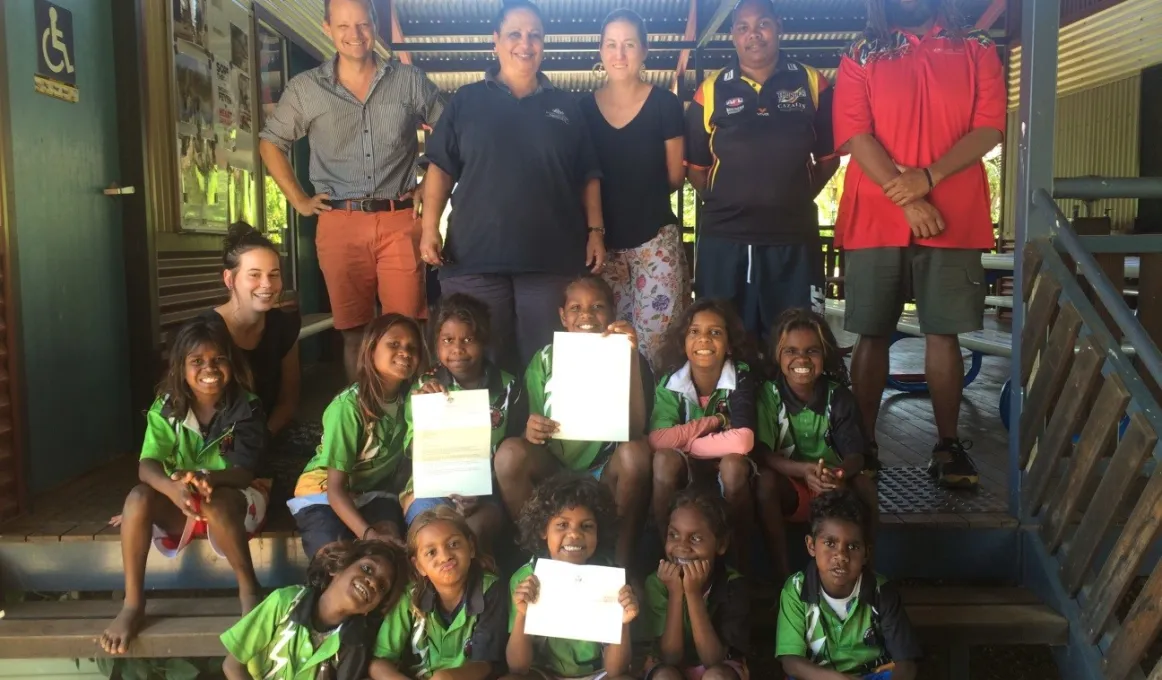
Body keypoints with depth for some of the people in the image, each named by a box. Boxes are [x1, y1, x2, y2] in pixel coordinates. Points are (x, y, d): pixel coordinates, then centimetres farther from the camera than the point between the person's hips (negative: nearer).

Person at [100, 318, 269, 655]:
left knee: (215, 502, -37)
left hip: (234, 498, -3)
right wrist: (173, 487, -43)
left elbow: (244, 472, -20)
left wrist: (205, 479, -43)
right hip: (178, 501, 3)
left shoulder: (246, 408, -14)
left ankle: (249, 589, -20)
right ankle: (132, 603, -18)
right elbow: (147, 465, -19)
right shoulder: (166, 407, -7)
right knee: (138, 498, -27)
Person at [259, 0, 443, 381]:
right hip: (340, 224, 1)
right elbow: (270, 143, 15)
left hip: (400, 221, 0)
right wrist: (298, 200, 7)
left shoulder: (409, 81, 5)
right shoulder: (305, 88, 6)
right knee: (353, 329, 6)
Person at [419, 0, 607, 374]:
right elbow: (441, 168, 8)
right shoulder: (466, 100, 10)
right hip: (475, 256, 0)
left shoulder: (566, 106, 14)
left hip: (552, 258, 1)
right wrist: (430, 227, -4)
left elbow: (588, 176, 14)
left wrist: (595, 230, 3)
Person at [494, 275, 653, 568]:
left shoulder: (627, 359, -7)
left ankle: (623, 563, -17)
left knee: (636, 451, -32)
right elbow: (535, 434, 1)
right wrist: (531, 431, -25)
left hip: (606, 473, -1)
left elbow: (636, 430, -22)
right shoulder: (544, 360, -2)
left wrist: (631, 358, -31)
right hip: (554, 470, 1)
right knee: (510, 452, -27)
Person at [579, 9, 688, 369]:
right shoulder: (584, 108, 5)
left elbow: (675, 177, 4)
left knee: (657, 340, -4)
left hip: (655, 239, -2)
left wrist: (633, 193, 10)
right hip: (603, 241, 3)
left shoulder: (665, 104, -2)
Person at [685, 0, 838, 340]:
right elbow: (696, 165, 9)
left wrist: (798, 197, 4)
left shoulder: (811, 83, 5)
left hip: (794, 238, 0)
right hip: (724, 239, 0)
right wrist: (725, 204, 3)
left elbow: (829, 156, 10)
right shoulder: (711, 91, 4)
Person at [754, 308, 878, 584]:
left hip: (833, 485, 1)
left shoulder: (839, 396, -6)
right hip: (788, 487, -1)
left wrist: (838, 473, -36)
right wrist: (805, 470, -37)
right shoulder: (768, 395, -11)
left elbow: (855, 456, -11)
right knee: (765, 480, -32)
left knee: (864, 485, -28)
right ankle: (781, 569, -20)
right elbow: (762, 454, -19)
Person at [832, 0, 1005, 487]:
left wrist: (928, 177, -14)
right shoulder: (860, 57, 10)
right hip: (874, 220, 0)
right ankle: (863, 445, 9)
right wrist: (906, 197, -14)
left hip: (953, 220, 1)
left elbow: (989, 128, 1)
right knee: (872, 335, 1)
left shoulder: (977, 52, 13)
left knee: (944, 334, 1)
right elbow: (855, 135, -3)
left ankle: (947, 447, 9)